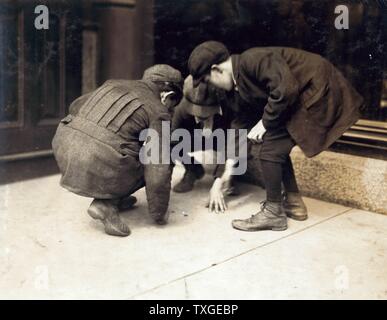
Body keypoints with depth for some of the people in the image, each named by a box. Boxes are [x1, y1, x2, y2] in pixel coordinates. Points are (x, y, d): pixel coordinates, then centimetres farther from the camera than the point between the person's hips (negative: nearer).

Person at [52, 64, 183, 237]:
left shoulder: (113, 84, 21)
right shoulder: (158, 112, 3)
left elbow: (76, 106, 32)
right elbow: (158, 169, -2)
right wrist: (159, 214, 8)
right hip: (98, 165, -7)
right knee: (151, 165, 14)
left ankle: (115, 198, 25)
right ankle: (106, 204, 0)